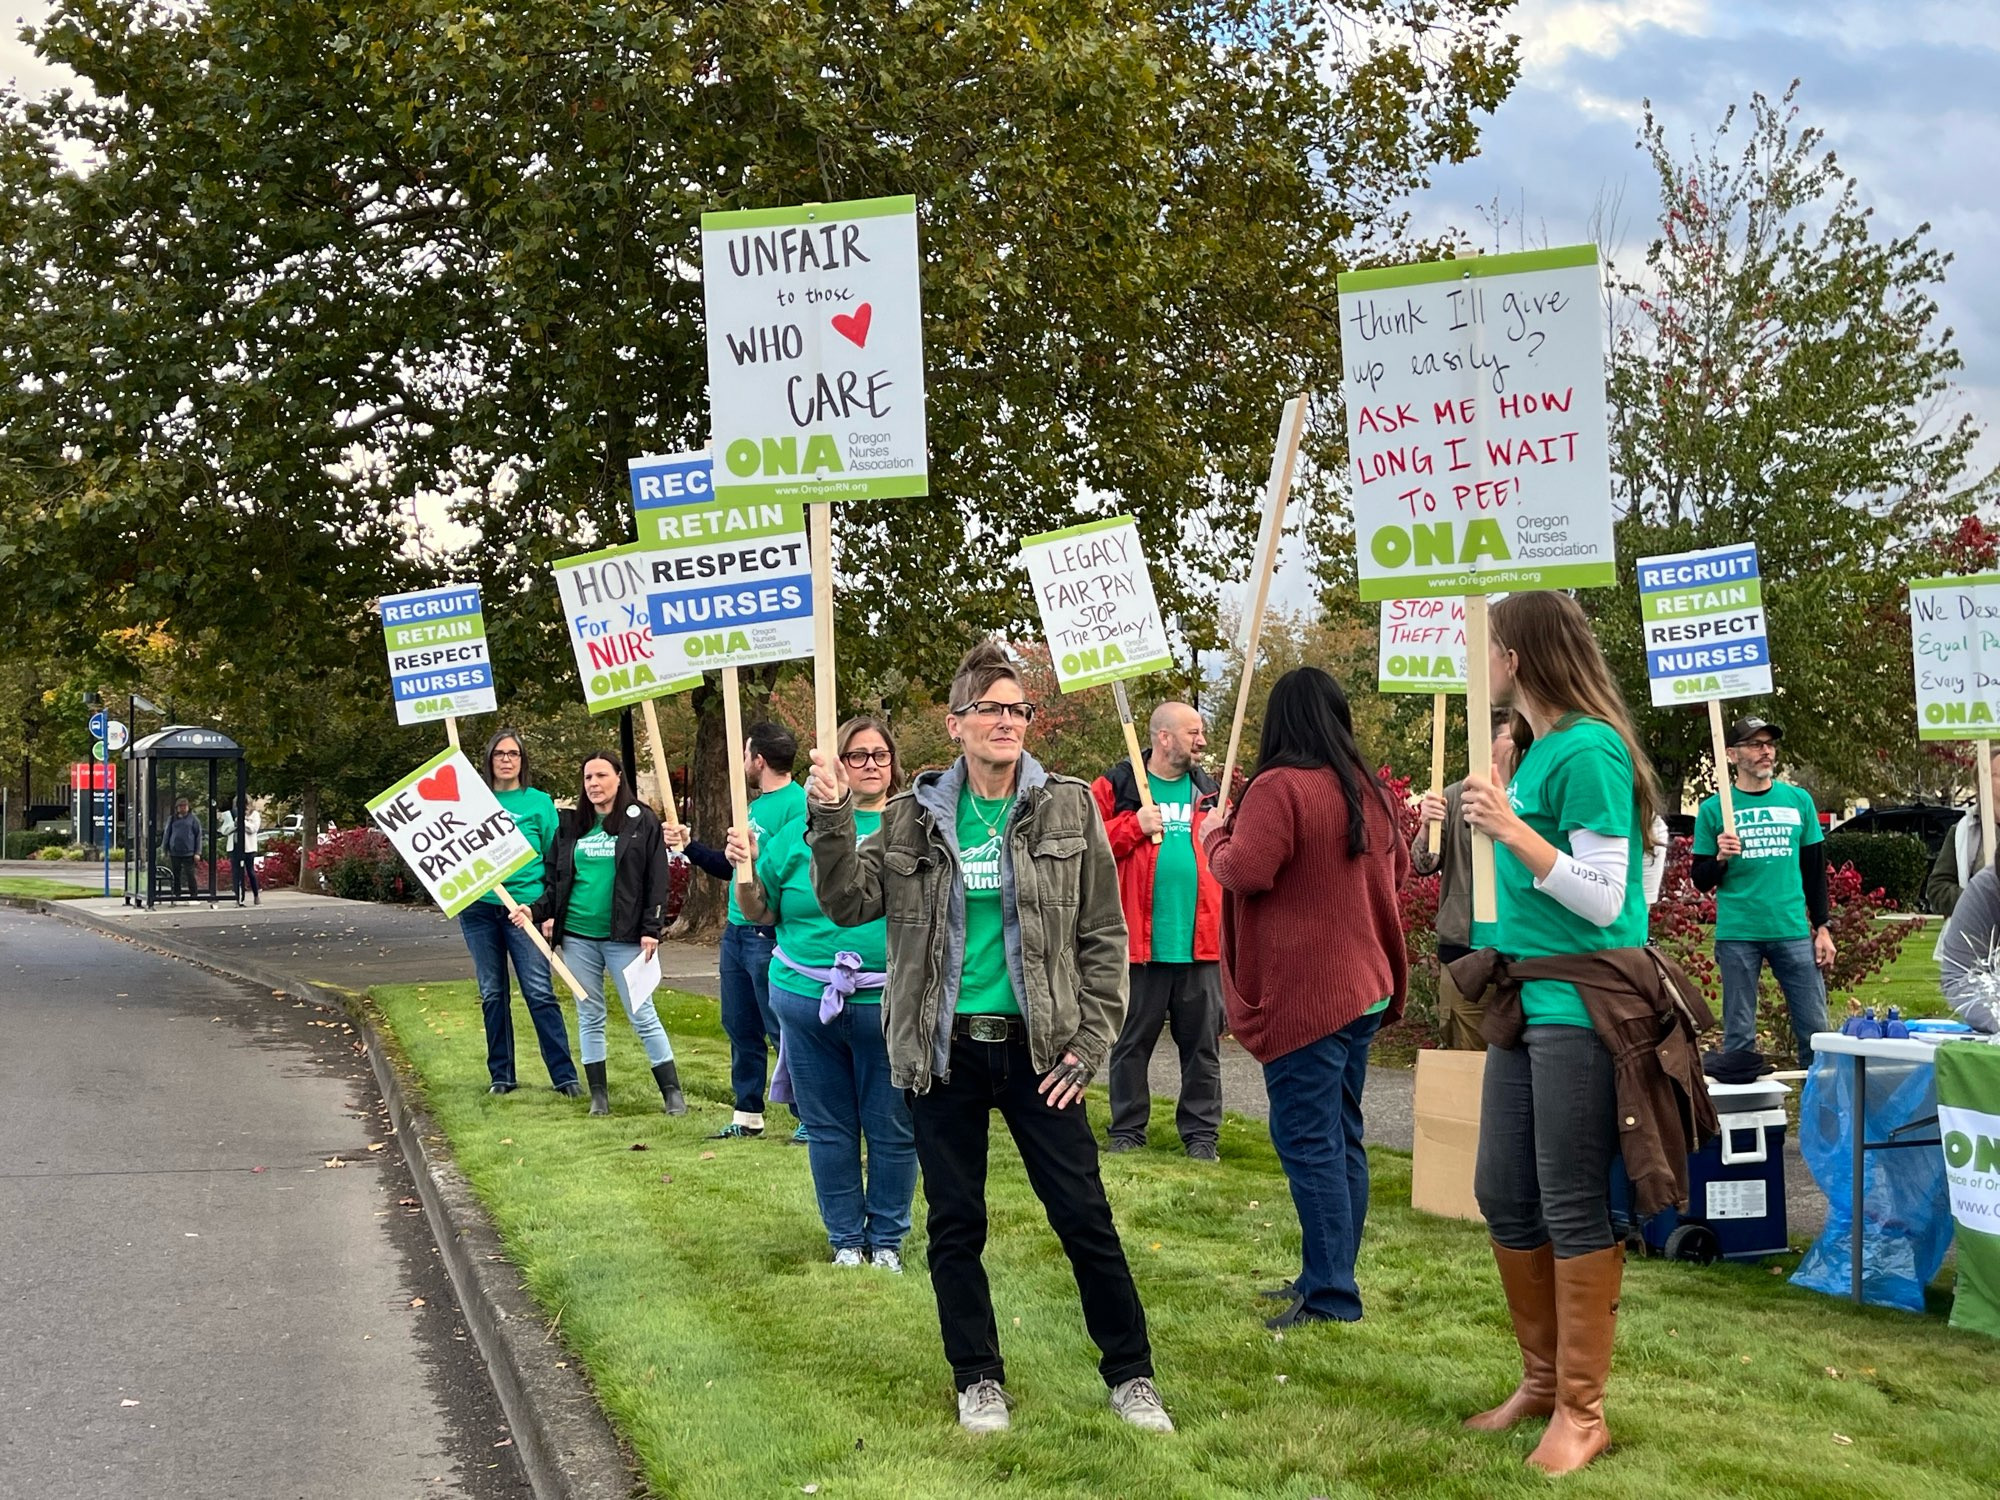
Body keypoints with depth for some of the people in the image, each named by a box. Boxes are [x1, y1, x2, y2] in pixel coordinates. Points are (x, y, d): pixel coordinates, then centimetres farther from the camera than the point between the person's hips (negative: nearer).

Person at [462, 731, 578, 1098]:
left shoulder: (539, 802, 4)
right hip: (478, 907, 3)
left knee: (540, 993, -9)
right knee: (492, 995, 8)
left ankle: (564, 1075, -7)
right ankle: (501, 1075, 15)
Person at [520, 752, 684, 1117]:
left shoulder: (642, 821, 0)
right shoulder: (571, 826, 11)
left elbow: (657, 879, -2)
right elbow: (557, 881, 15)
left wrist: (651, 929, -9)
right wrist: (536, 911, -1)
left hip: (624, 937, -4)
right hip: (577, 937, 4)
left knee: (642, 1015, -4)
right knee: (589, 1017, 8)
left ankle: (672, 1092, 2)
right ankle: (598, 1095, 15)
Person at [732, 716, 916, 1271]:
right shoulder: (802, 832, 7)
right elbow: (762, 913, 11)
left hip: (889, 1003, -2)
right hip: (807, 998, 2)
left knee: (893, 1129, 7)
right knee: (828, 1127, 11)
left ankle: (887, 1238, 23)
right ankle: (846, 1237, 25)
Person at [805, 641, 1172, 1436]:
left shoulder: (1068, 807, -1)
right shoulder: (915, 816, 2)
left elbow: (1103, 935, 1)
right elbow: (850, 902, -1)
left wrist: (1090, 1042, -4)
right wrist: (831, 822, -16)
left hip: (1035, 1047, -1)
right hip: (945, 1050, 1)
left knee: (1083, 1214, 3)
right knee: (955, 1223, 9)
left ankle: (1131, 1375, 18)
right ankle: (978, 1379, 25)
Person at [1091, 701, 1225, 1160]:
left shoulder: (1209, 792, 13)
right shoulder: (1116, 787, 0)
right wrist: (1134, 826, -16)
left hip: (1199, 944, 3)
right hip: (1140, 942, -3)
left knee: (1203, 1043, 7)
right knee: (1132, 1041, 6)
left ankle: (1201, 1133, 16)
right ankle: (1127, 1130, 17)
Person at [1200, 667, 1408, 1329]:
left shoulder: (1280, 787, -15)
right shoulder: (1370, 790, 10)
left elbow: (1245, 871, -22)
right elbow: (1398, 868, 23)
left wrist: (1215, 836, -2)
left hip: (1304, 994, -8)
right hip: (1366, 985, 8)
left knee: (1308, 1138, -6)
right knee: (1341, 1137, 14)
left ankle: (1330, 1295, -6)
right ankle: (1327, 1276, 22)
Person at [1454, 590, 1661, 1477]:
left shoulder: (1587, 750, -15)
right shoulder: (1539, 749, 12)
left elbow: (1602, 900, -18)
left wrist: (1511, 830, -21)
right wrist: (1496, 822, 12)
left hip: (1580, 1005, -9)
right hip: (1527, 1000, 9)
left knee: (1573, 1208, -2)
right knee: (1502, 1196, 13)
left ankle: (1581, 1412, 8)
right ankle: (1544, 1380, 27)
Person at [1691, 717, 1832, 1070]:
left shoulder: (1798, 800, 10)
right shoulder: (1713, 809, 3)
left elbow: (1815, 871, 15)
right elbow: (1701, 882, 6)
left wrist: (1822, 928, 9)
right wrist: (1720, 858, -14)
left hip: (1793, 931, 2)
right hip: (1737, 935, -2)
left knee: (1815, 1029, 0)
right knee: (1739, 1035, 1)